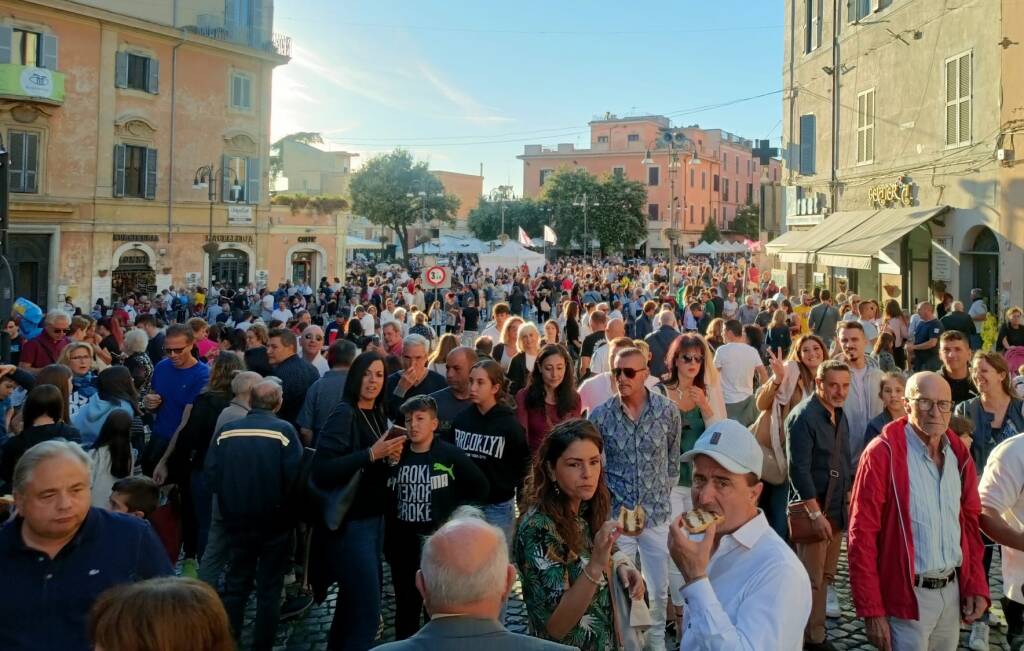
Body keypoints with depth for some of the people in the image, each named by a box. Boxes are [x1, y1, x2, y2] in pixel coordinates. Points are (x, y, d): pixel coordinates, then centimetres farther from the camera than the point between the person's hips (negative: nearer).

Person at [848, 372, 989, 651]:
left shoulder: (959, 454, 5)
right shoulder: (883, 453, -15)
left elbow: (970, 523, 14)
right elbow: (861, 535, -15)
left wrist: (976, 585, 5)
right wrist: (872, 610, -15)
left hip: (953, 591, 6)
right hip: (907, 596, -6)